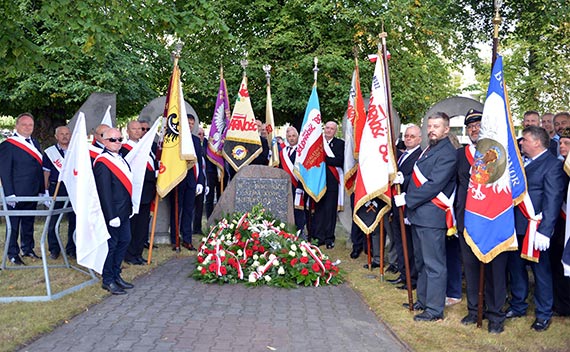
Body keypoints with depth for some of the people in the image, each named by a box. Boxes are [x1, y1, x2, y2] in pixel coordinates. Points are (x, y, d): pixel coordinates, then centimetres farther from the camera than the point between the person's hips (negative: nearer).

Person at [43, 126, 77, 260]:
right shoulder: (49, 152, 5)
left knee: (73, 220, 4)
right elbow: (46, 172, 6)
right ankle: (54, 249, 15)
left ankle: (71, 248, 16)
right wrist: (46, 191, 0)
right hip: (56, 189, -1)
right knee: (53, 221, 2)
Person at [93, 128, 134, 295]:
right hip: (112, 211, -9)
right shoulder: (102, 163, -16)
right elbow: (104, 192, -21)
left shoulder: (120, 159, 13)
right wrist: (112, 216, -22)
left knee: (124, 240, 16)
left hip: (123, 211, 9)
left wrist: (129, 207, 16)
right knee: (111, 244, 1)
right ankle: (108, 280, 14)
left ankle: (116, 275, 29)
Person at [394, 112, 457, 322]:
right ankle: (422, 300, 33)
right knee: (421, 261, 20)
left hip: (432, 217, -10)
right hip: (418, 214, 10)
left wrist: (406, 200, -16)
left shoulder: (448, 154, -14)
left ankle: (435, 310, 7)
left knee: (434, 264, -2)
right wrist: (409, 207, 13)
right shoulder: (429, 149, 17)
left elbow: (433, 186, -21)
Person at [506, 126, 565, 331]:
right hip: (515, 227, 7)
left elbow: (552, 201, -16)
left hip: (534, 228, -7)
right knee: (516, 268, 16)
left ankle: (543, 314, 22)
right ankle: (517, 306, 33)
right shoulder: (520, 160, 10)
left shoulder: (552, 165, -11)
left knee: (541, 271, 7)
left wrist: (544, 231, -21)